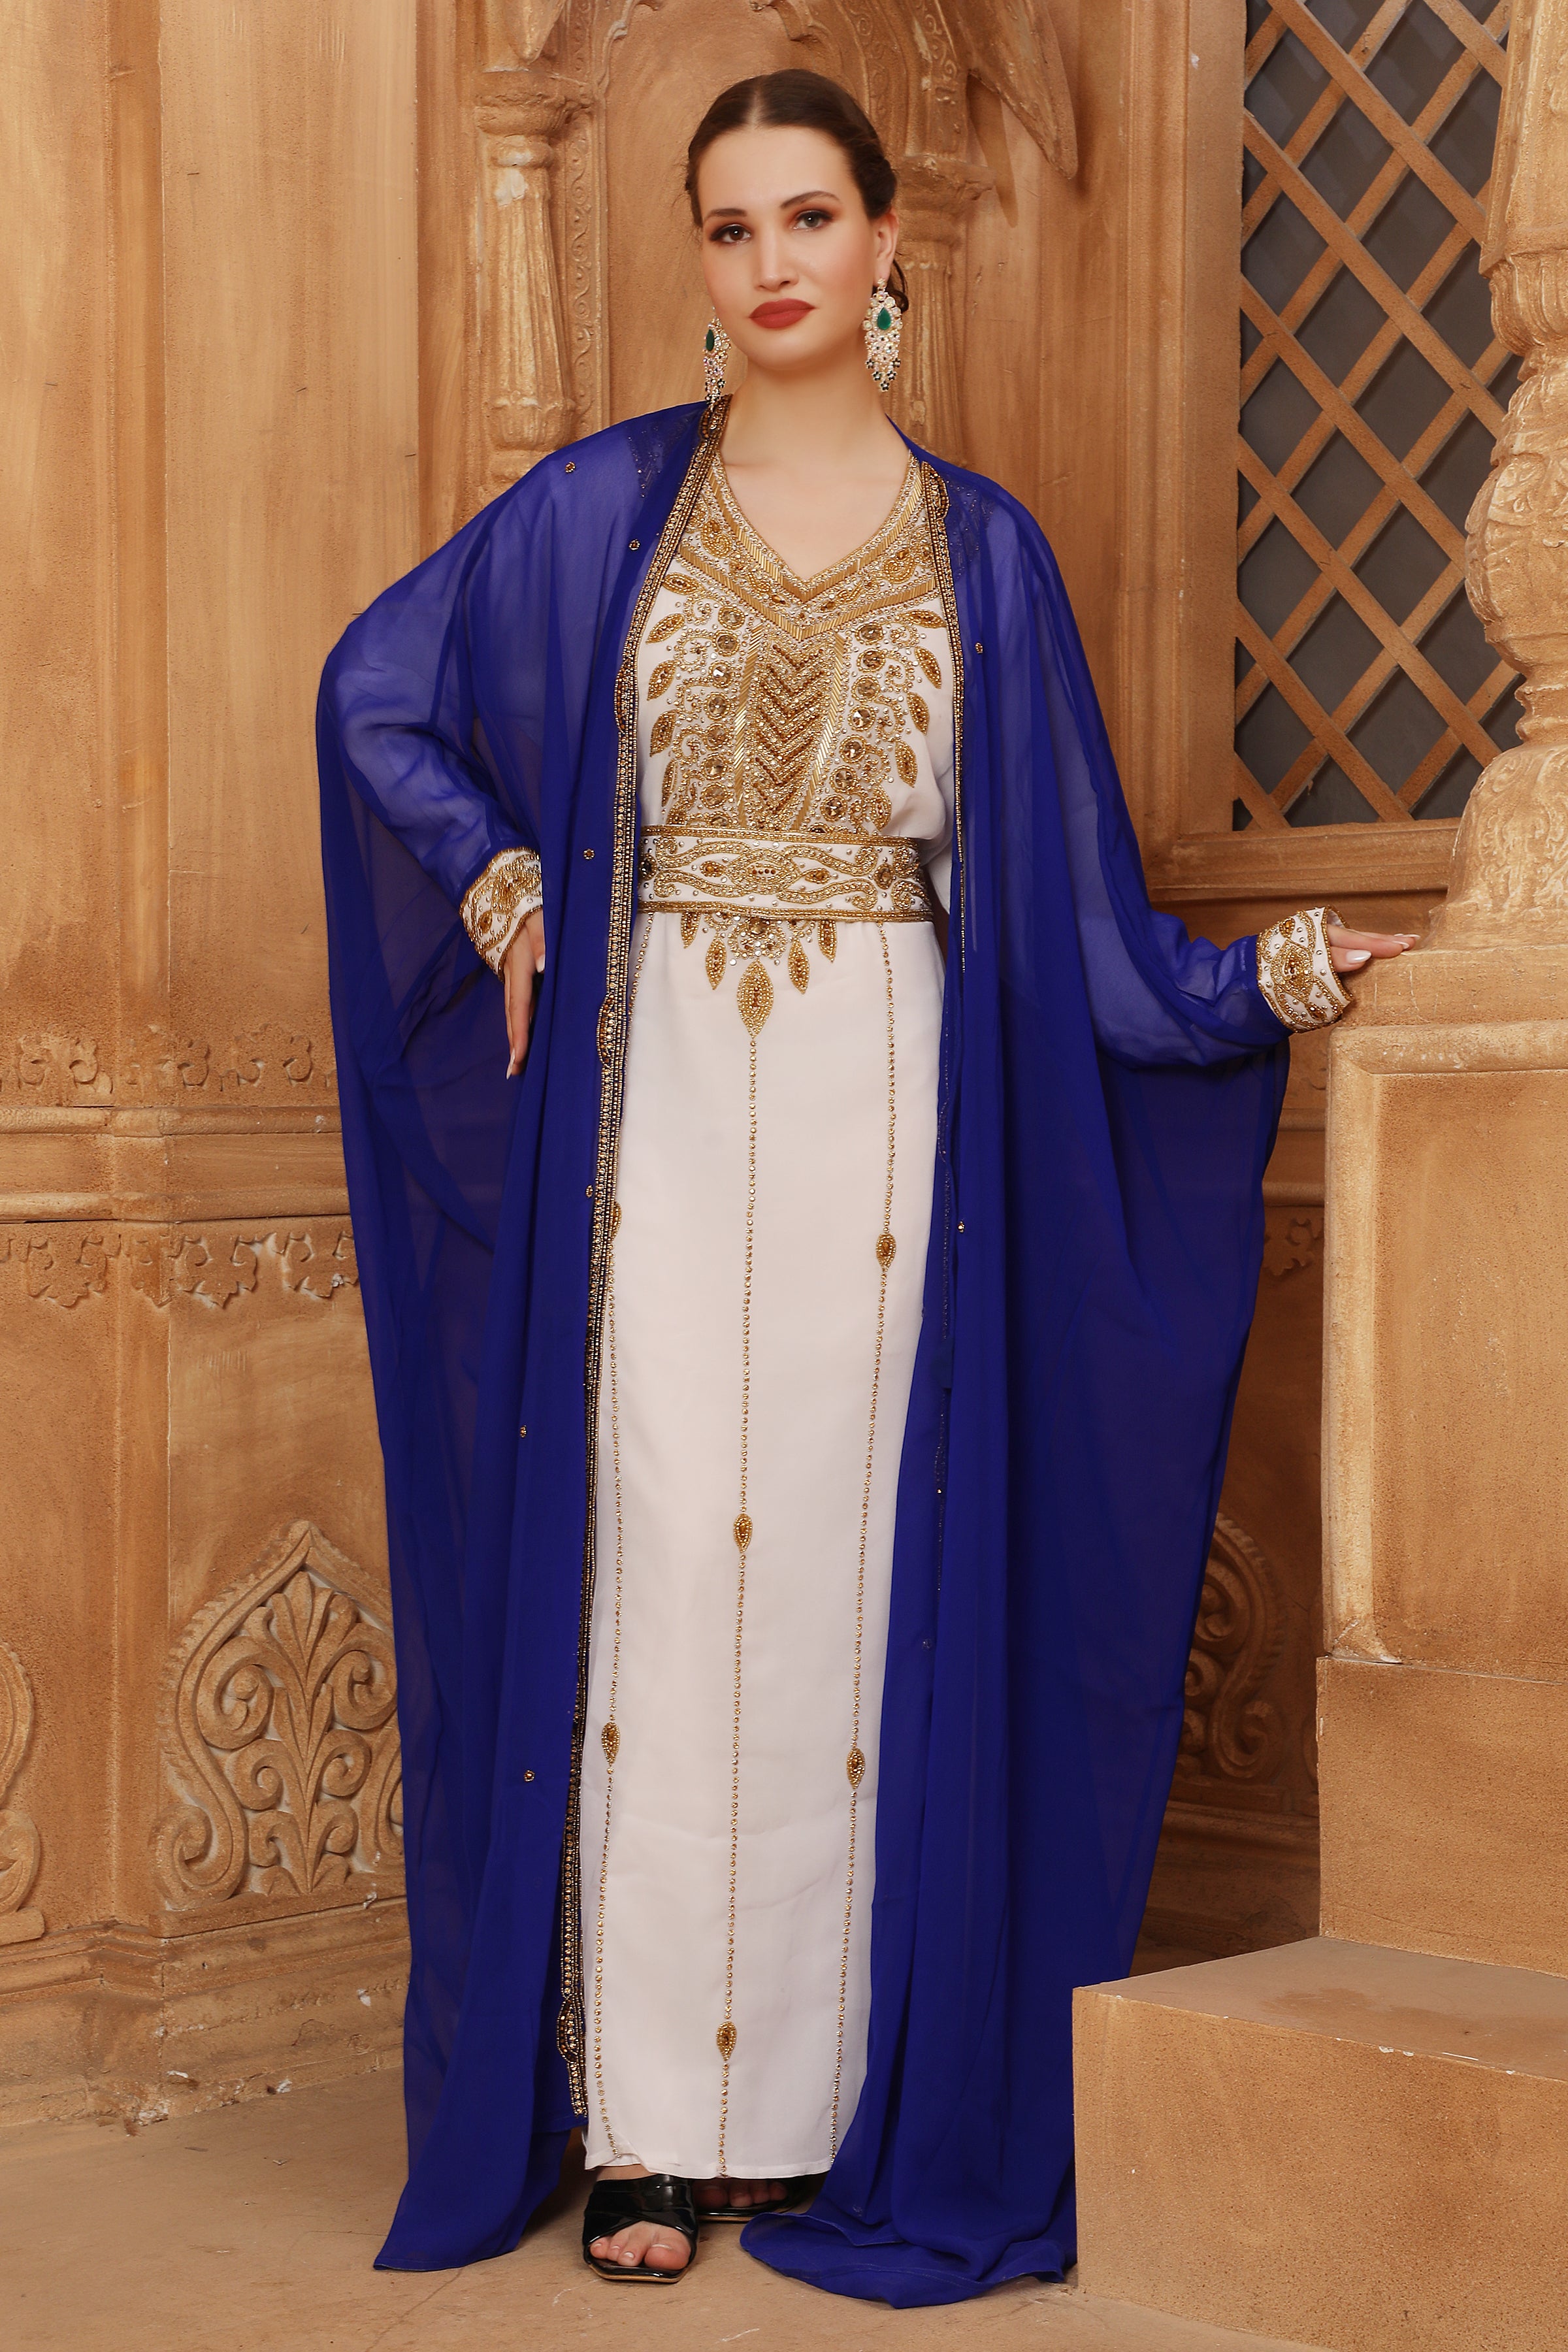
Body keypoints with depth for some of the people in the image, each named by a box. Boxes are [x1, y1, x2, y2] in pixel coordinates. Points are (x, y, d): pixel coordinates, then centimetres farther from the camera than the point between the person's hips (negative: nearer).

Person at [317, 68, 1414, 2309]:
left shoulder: (982, 546, 9)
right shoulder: (602, 504, 7)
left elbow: (1064, 894, 8)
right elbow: (377, 692, 15)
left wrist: (1261, 977, -6)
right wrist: (500, 884, 3)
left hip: (881, 1114, 0)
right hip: (659, 1105, 0)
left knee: (856, 1587, 0)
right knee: (655, 1586, -1)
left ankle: (828, 2109, 10)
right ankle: (654, 2125, 6)